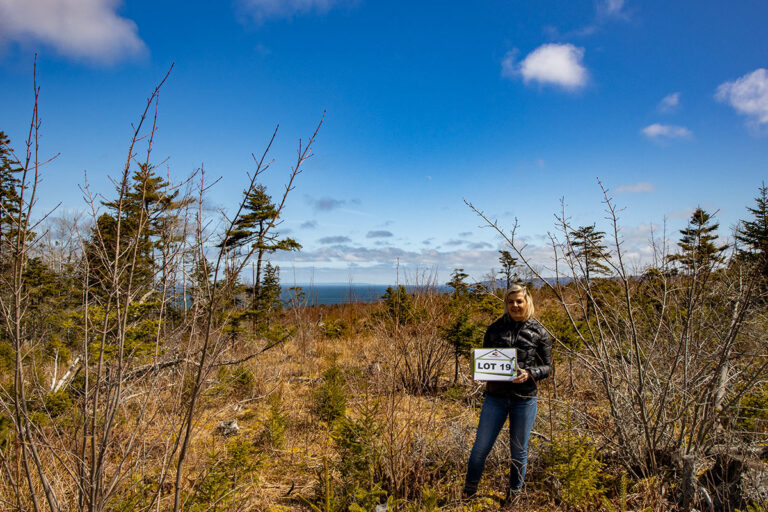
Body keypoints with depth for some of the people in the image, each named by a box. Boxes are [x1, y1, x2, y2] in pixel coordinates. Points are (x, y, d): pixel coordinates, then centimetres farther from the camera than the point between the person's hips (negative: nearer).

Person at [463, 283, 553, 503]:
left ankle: (514, 493, 38)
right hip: (496, 397, 1)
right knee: (480, 447, 4)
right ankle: (468, 492, 27)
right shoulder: (495, 328, 3)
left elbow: (547, 367, 2)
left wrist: (529, 374, -17)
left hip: (525, 399, -1)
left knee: (518, 451, 14)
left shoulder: (539, 332, -1)